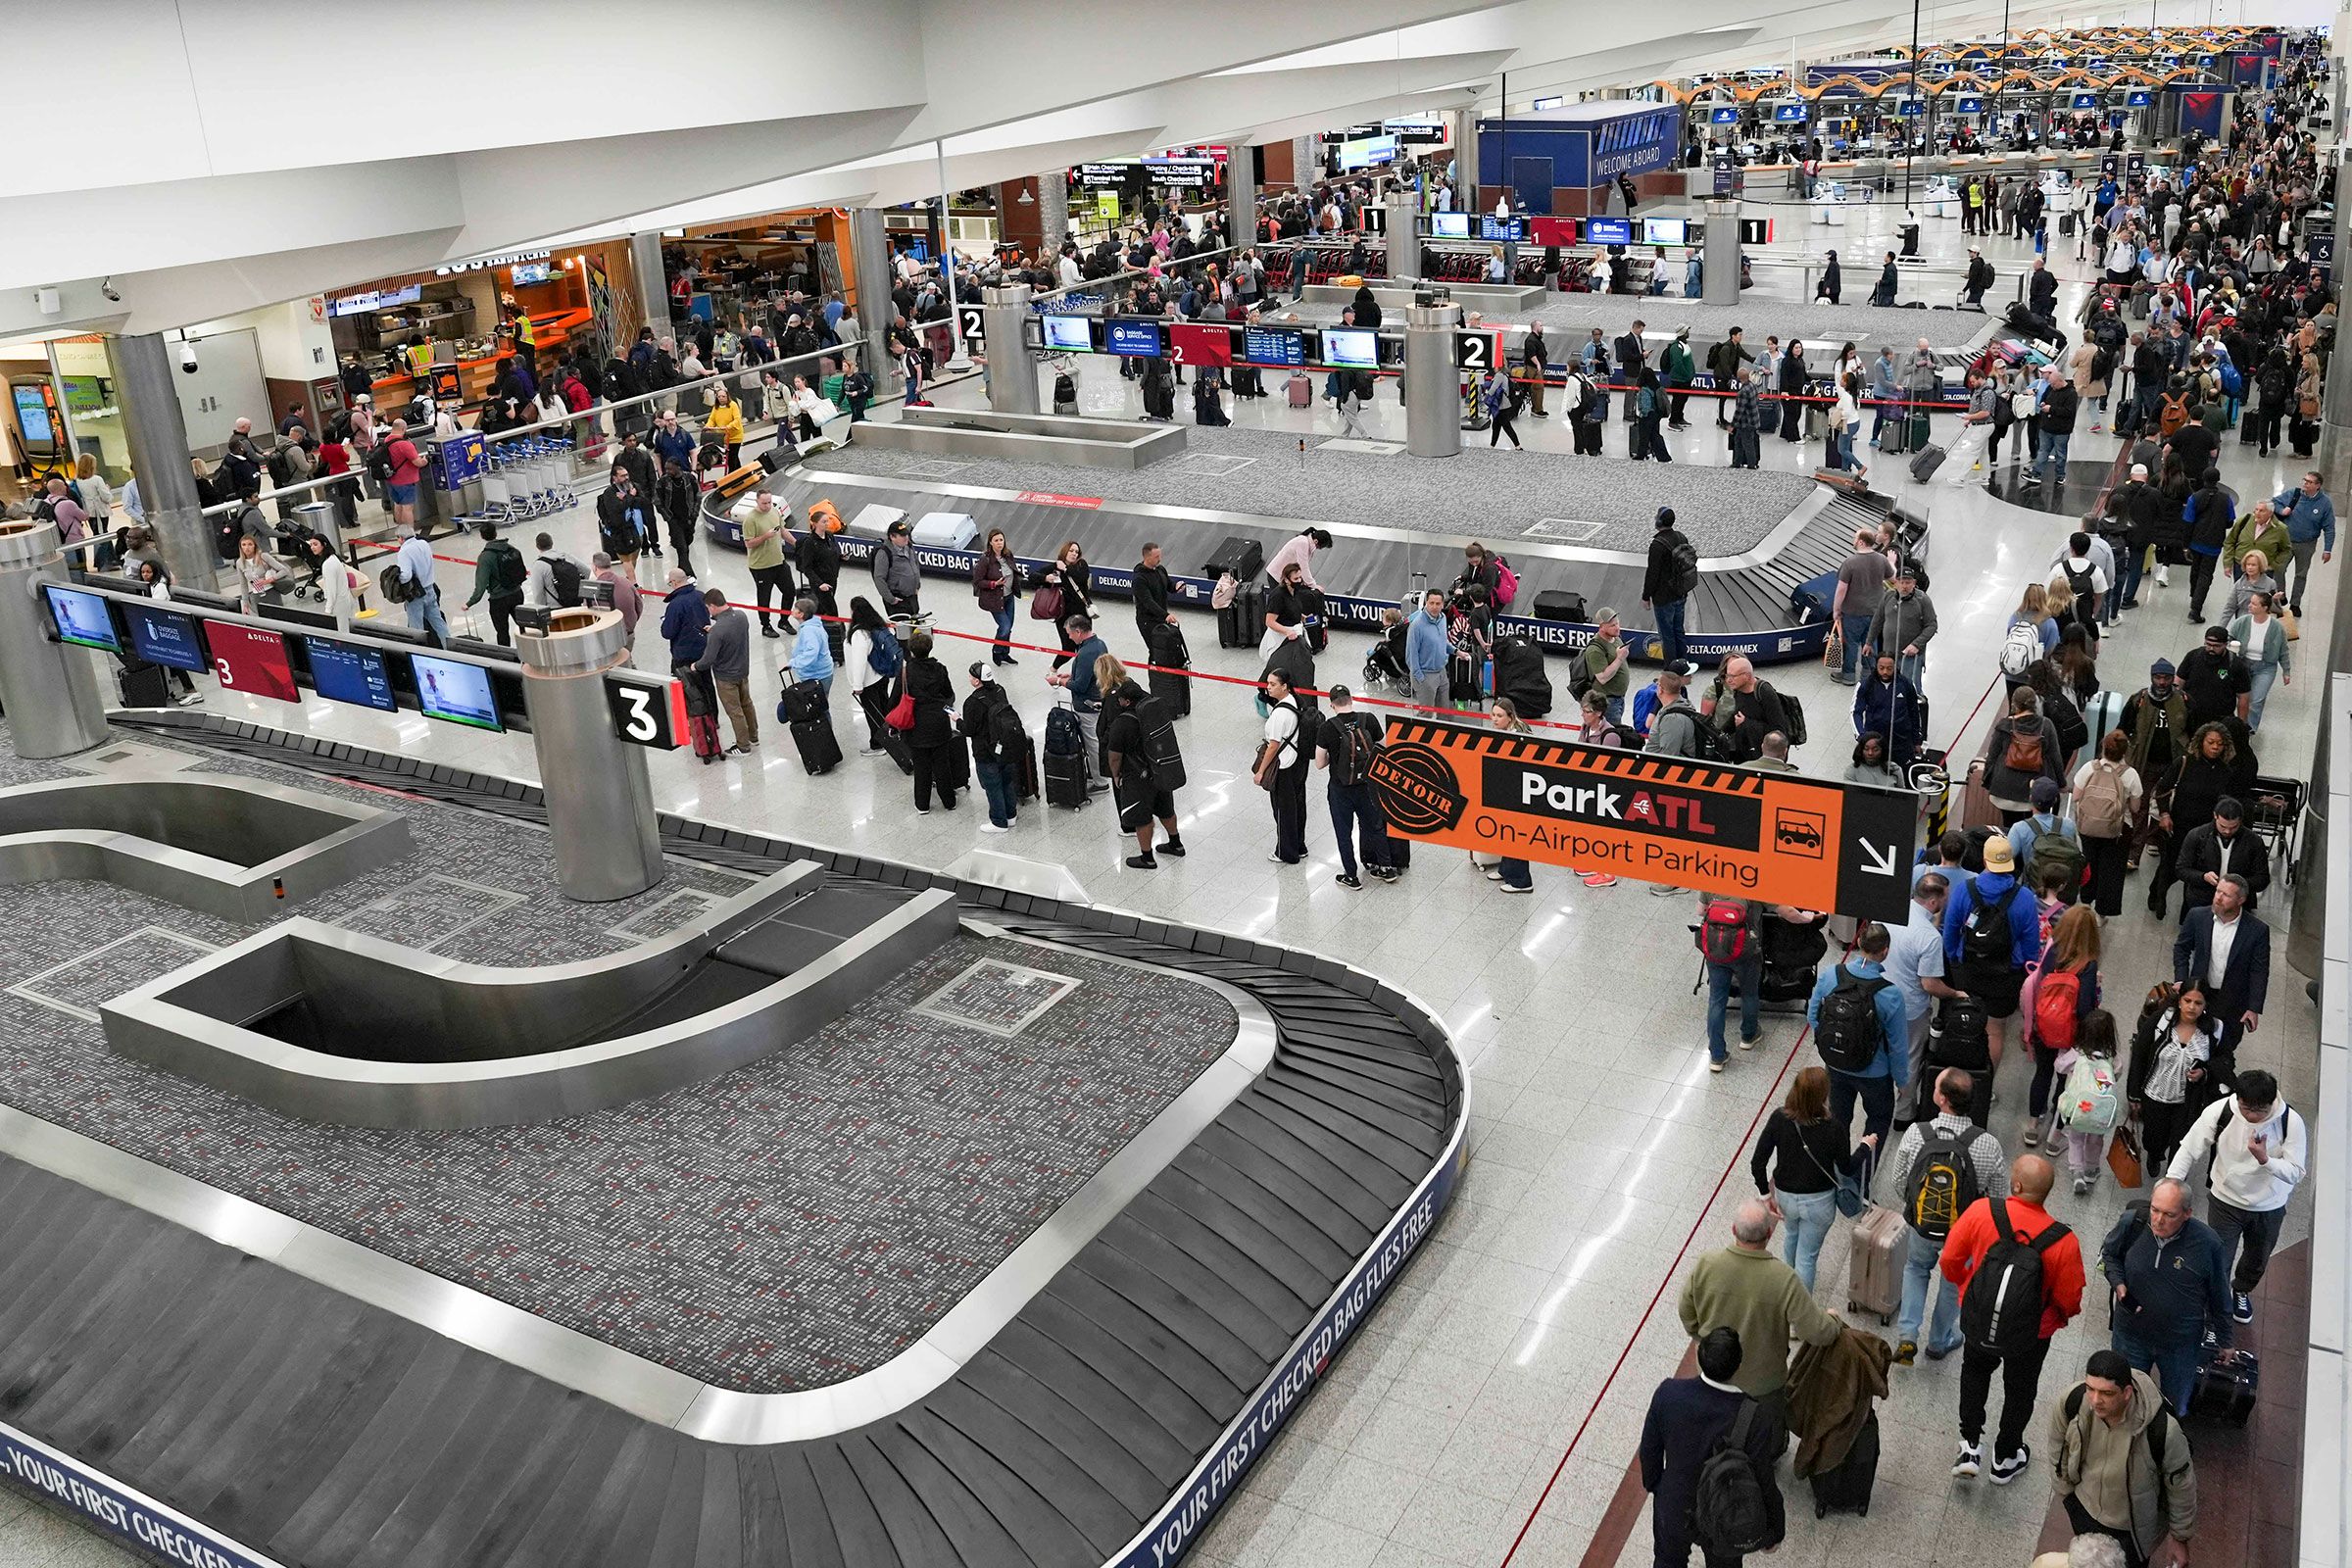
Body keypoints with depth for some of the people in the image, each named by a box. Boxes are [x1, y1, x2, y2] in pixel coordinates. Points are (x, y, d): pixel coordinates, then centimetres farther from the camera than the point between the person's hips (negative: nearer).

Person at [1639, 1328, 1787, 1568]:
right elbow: (1763, 1485, -22)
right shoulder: (1759, 1419, -35)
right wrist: (1773, 1532, -3)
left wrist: (1653, 1483, 12)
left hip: (1673, 1509, 1)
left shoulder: (1668, 1392, -27)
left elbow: (1650, 1449, -10)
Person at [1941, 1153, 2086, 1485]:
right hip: (2030, 1335, -1)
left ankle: (1970, 1446, 29)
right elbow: (2069, 1301, -14)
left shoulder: (1981, 1212, -26)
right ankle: (2005, 1459, 45)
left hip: (1976, 1324, 1)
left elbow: (1950, 1261, -13)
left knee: (1975, 1373, 32)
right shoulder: (2063, 1242, -27)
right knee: (2019, 1391, 26)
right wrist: (2059, 1315, 10)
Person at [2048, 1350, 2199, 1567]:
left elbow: (2181, 1486, -17)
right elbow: (2059, 1449, -6)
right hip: (2084, 1509, 3)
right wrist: (2065, 1494, 6)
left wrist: (2180, 1537, -3)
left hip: (2133, 1527, -3)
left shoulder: (2162, 1430, -38)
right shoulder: (2073, 1401, -30)